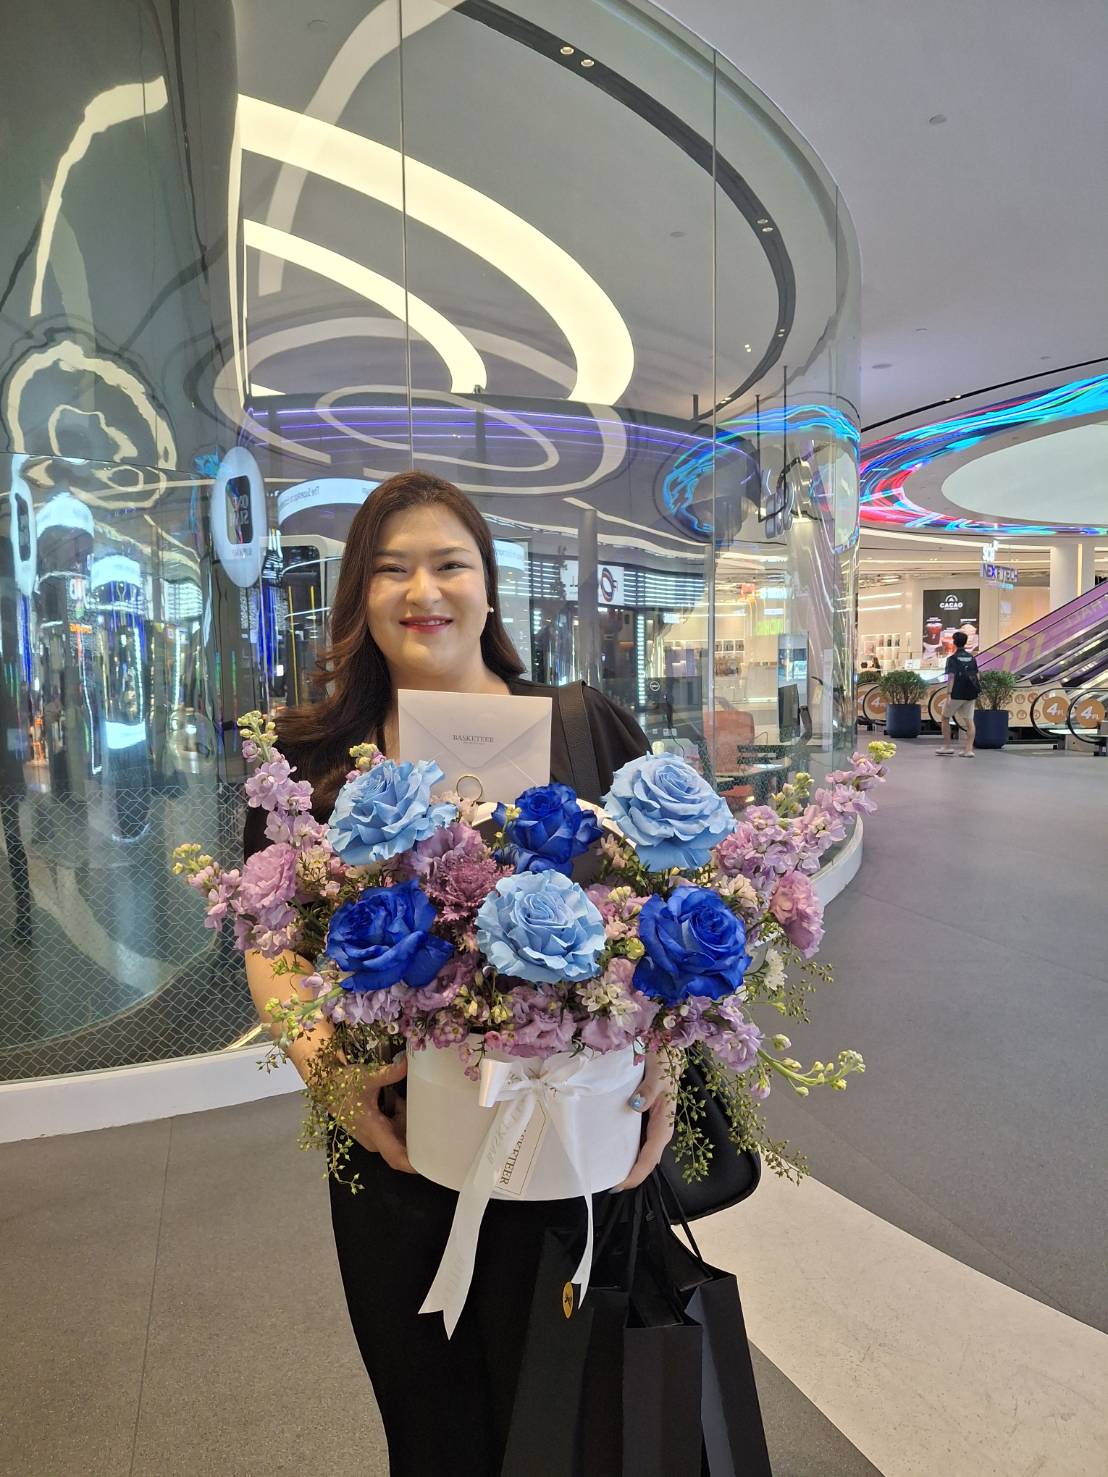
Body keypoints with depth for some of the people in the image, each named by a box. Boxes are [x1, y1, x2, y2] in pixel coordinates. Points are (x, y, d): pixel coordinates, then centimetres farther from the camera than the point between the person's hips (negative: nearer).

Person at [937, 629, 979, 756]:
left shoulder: (953, 658, -7)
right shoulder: (972, 658, 10)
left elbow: (951, 677, -16)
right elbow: (975, 676, 11)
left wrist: (948, 694, -18)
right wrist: (975, 694, 18)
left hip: (957, 694, -5)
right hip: (970, 694, 5)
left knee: (946, 718, 11)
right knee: (969, 721, 3)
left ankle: (948, 746, 13)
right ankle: (969, 749, -1)